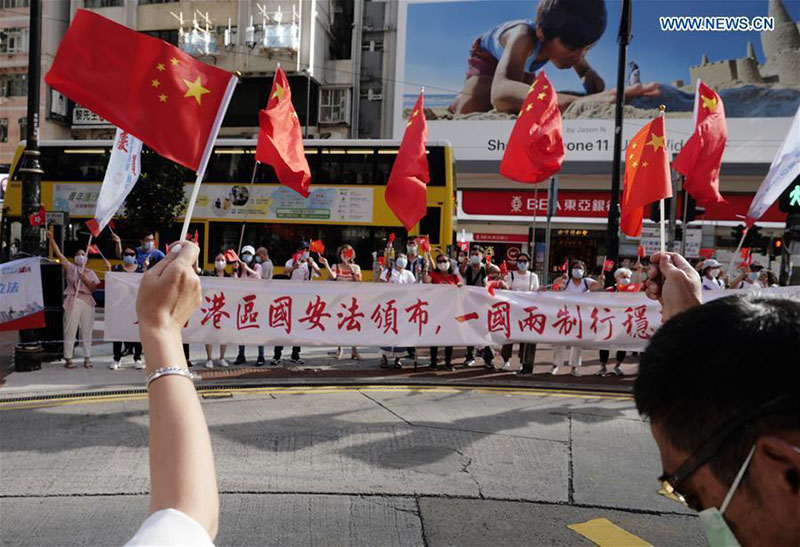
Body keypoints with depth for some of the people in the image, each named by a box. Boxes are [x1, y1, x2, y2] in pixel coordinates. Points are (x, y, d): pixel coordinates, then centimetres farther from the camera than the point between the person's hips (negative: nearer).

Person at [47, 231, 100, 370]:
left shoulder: (90, 272, 14)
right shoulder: (71, 268, 7)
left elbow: (93, 287, 4)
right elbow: (59, 254, -3)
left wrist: (85, 278, -10)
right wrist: (52, 239, -11)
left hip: (87, 301, 3)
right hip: (73, 300, -3)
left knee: (87, 331, 6)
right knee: (70, 330, -3)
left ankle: (87, 358, 12)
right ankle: (68, 359, 4)